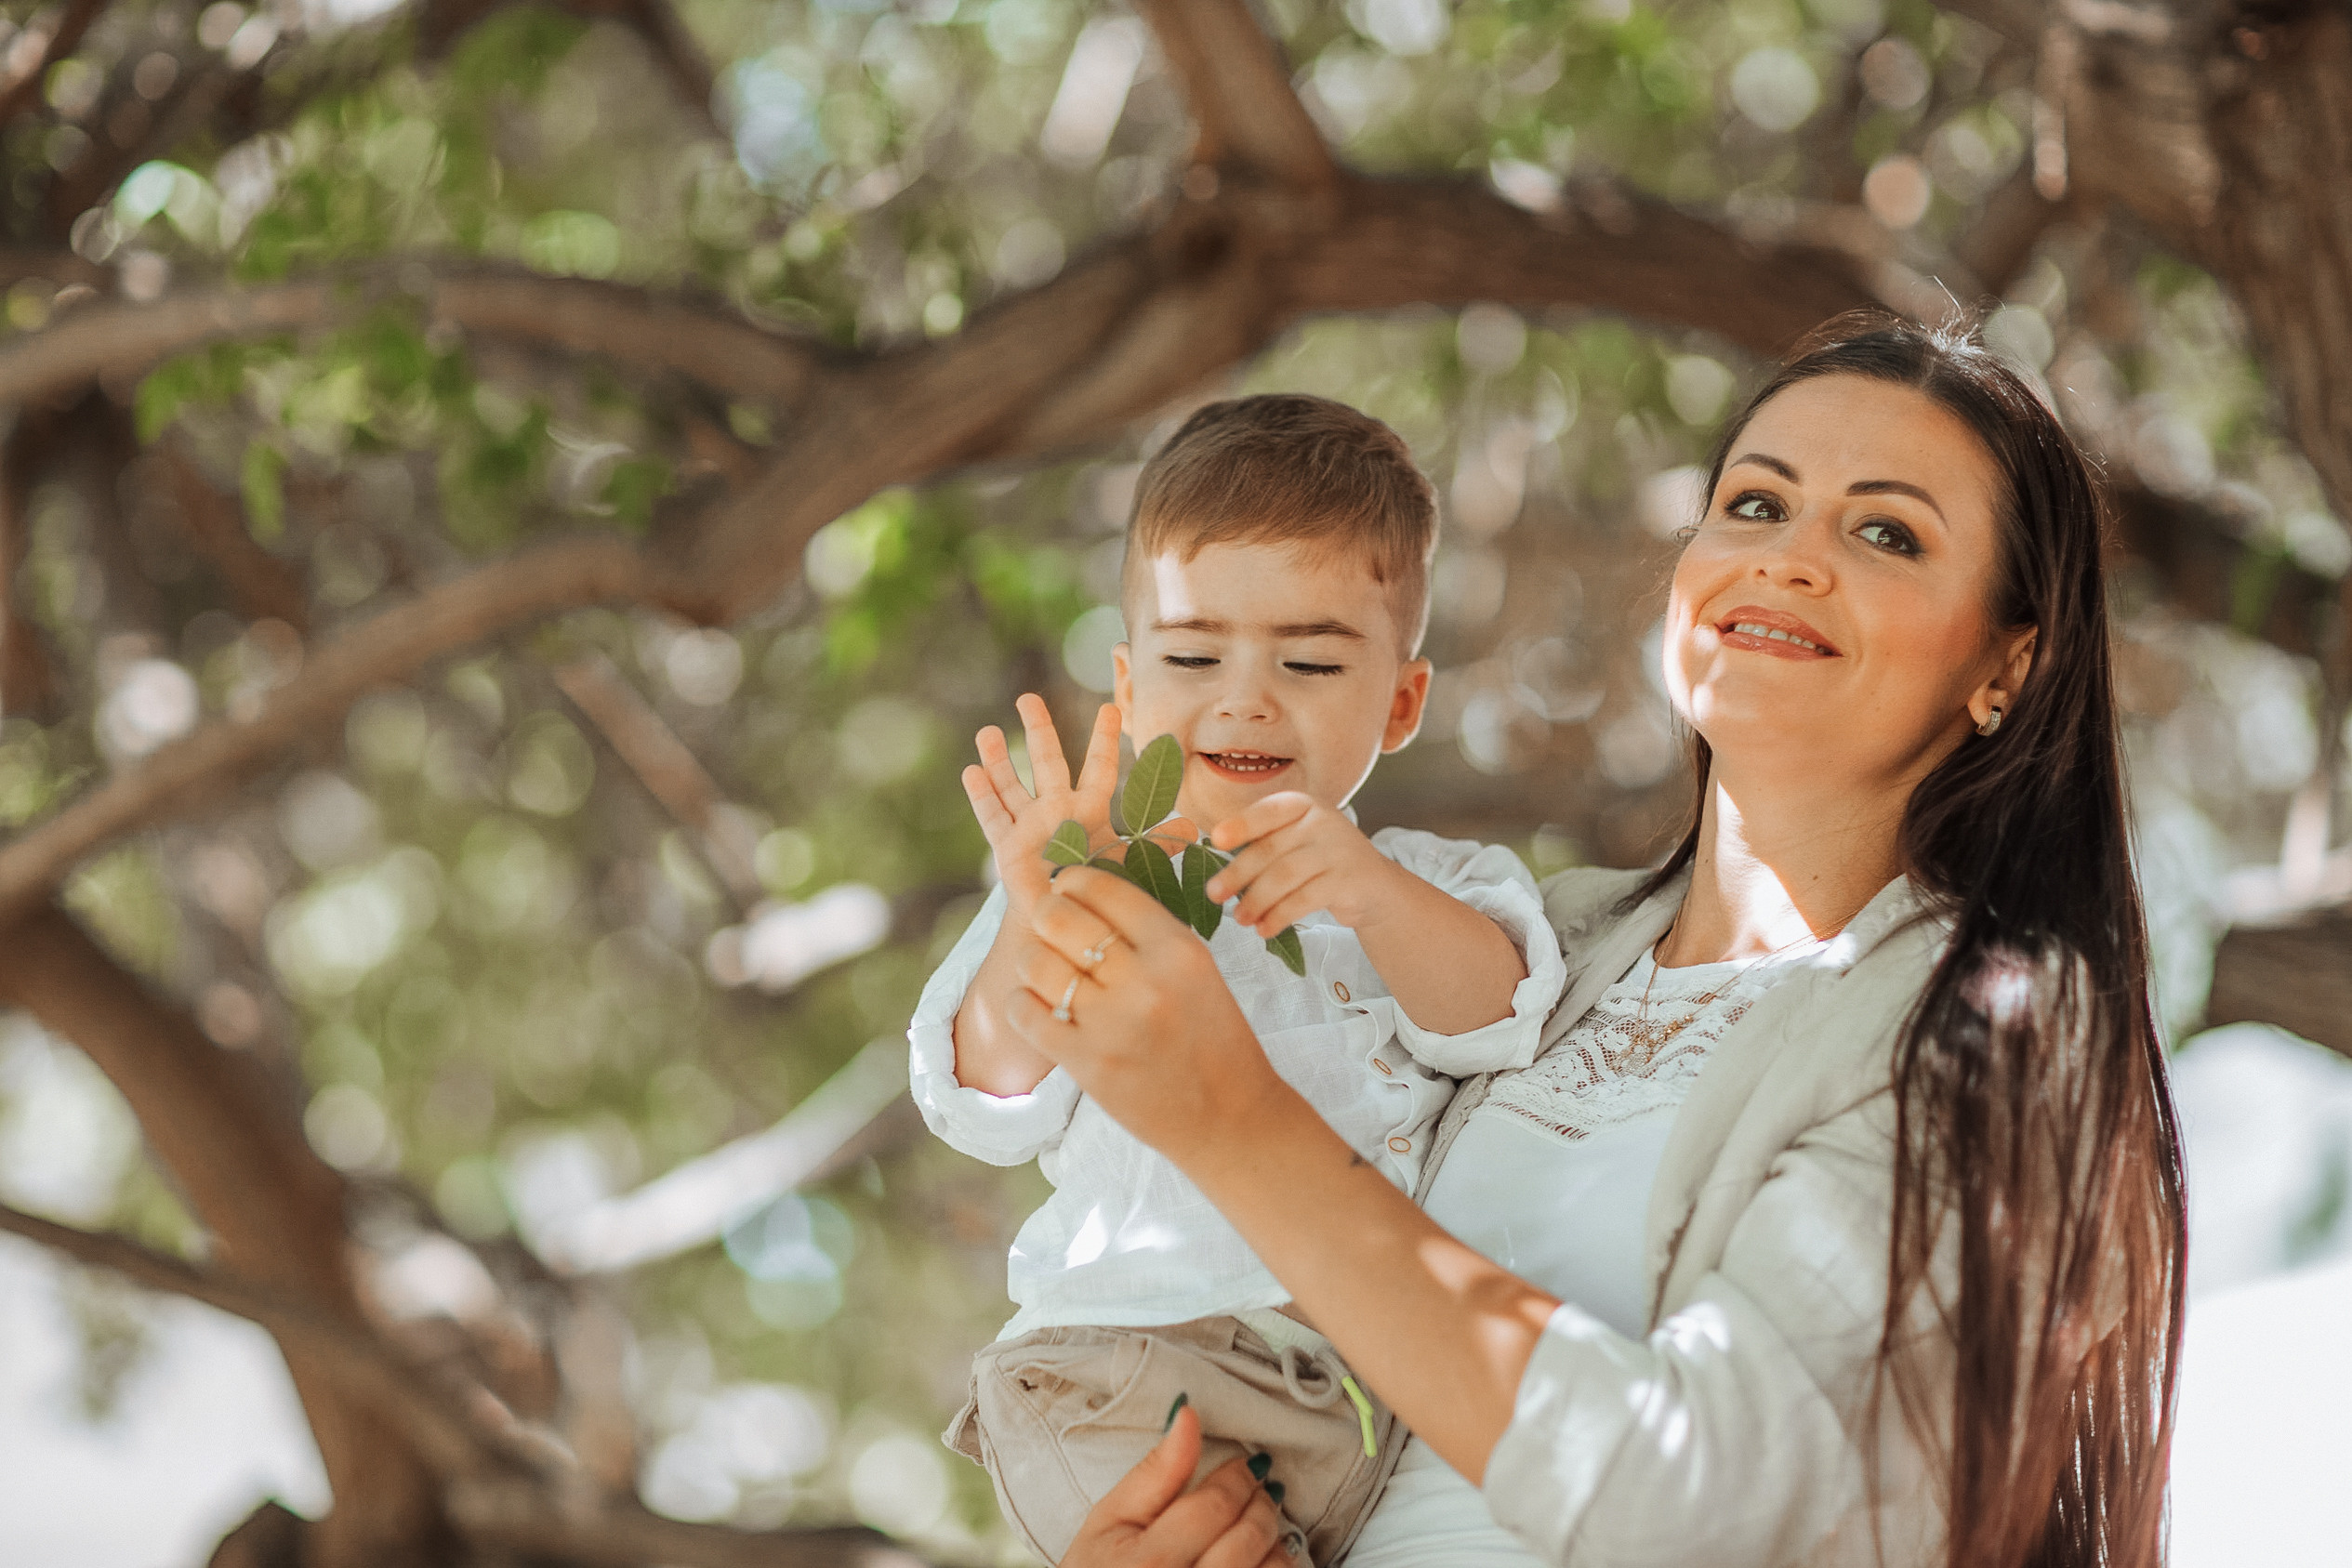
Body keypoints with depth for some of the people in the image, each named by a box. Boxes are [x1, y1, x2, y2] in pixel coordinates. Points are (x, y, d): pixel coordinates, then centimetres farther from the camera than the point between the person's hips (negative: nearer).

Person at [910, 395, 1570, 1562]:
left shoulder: (1434, 890, 17)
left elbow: (1495, 1015, -7)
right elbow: (995, 1109, 1)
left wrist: (1374, 895, -28)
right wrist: (1033, 926, -19)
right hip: (1138, 1345, -2)